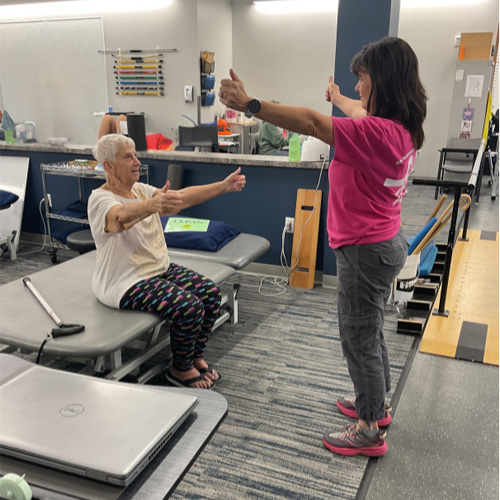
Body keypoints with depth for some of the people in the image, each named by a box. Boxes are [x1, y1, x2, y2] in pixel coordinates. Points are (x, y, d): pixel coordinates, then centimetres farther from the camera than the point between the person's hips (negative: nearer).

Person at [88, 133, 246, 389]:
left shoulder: (141, 190, 8)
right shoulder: (101, 199, -16)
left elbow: (182, 196, -2)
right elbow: (122, 215, -40)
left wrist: (223, 186, -13)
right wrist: (153, 205, -61)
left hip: (161, 269, 8)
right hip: (127, 283, -8)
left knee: (210, 292, -7)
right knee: (189, 307, -24)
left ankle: (196, 357, 12)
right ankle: (181, 370, 1)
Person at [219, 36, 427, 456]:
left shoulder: (379, 132, -25)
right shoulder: (399, 127, 5)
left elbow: (310, 123, -30)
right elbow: (363, 114, 27)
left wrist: (249, 104, -26)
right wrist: (339, 98, 46)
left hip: (366, 249, -10)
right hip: (382, 243, 10)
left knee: (361, 337, 5)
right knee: (369, 331, 24)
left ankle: (369, 432, 23)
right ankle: (376, 404, 43)